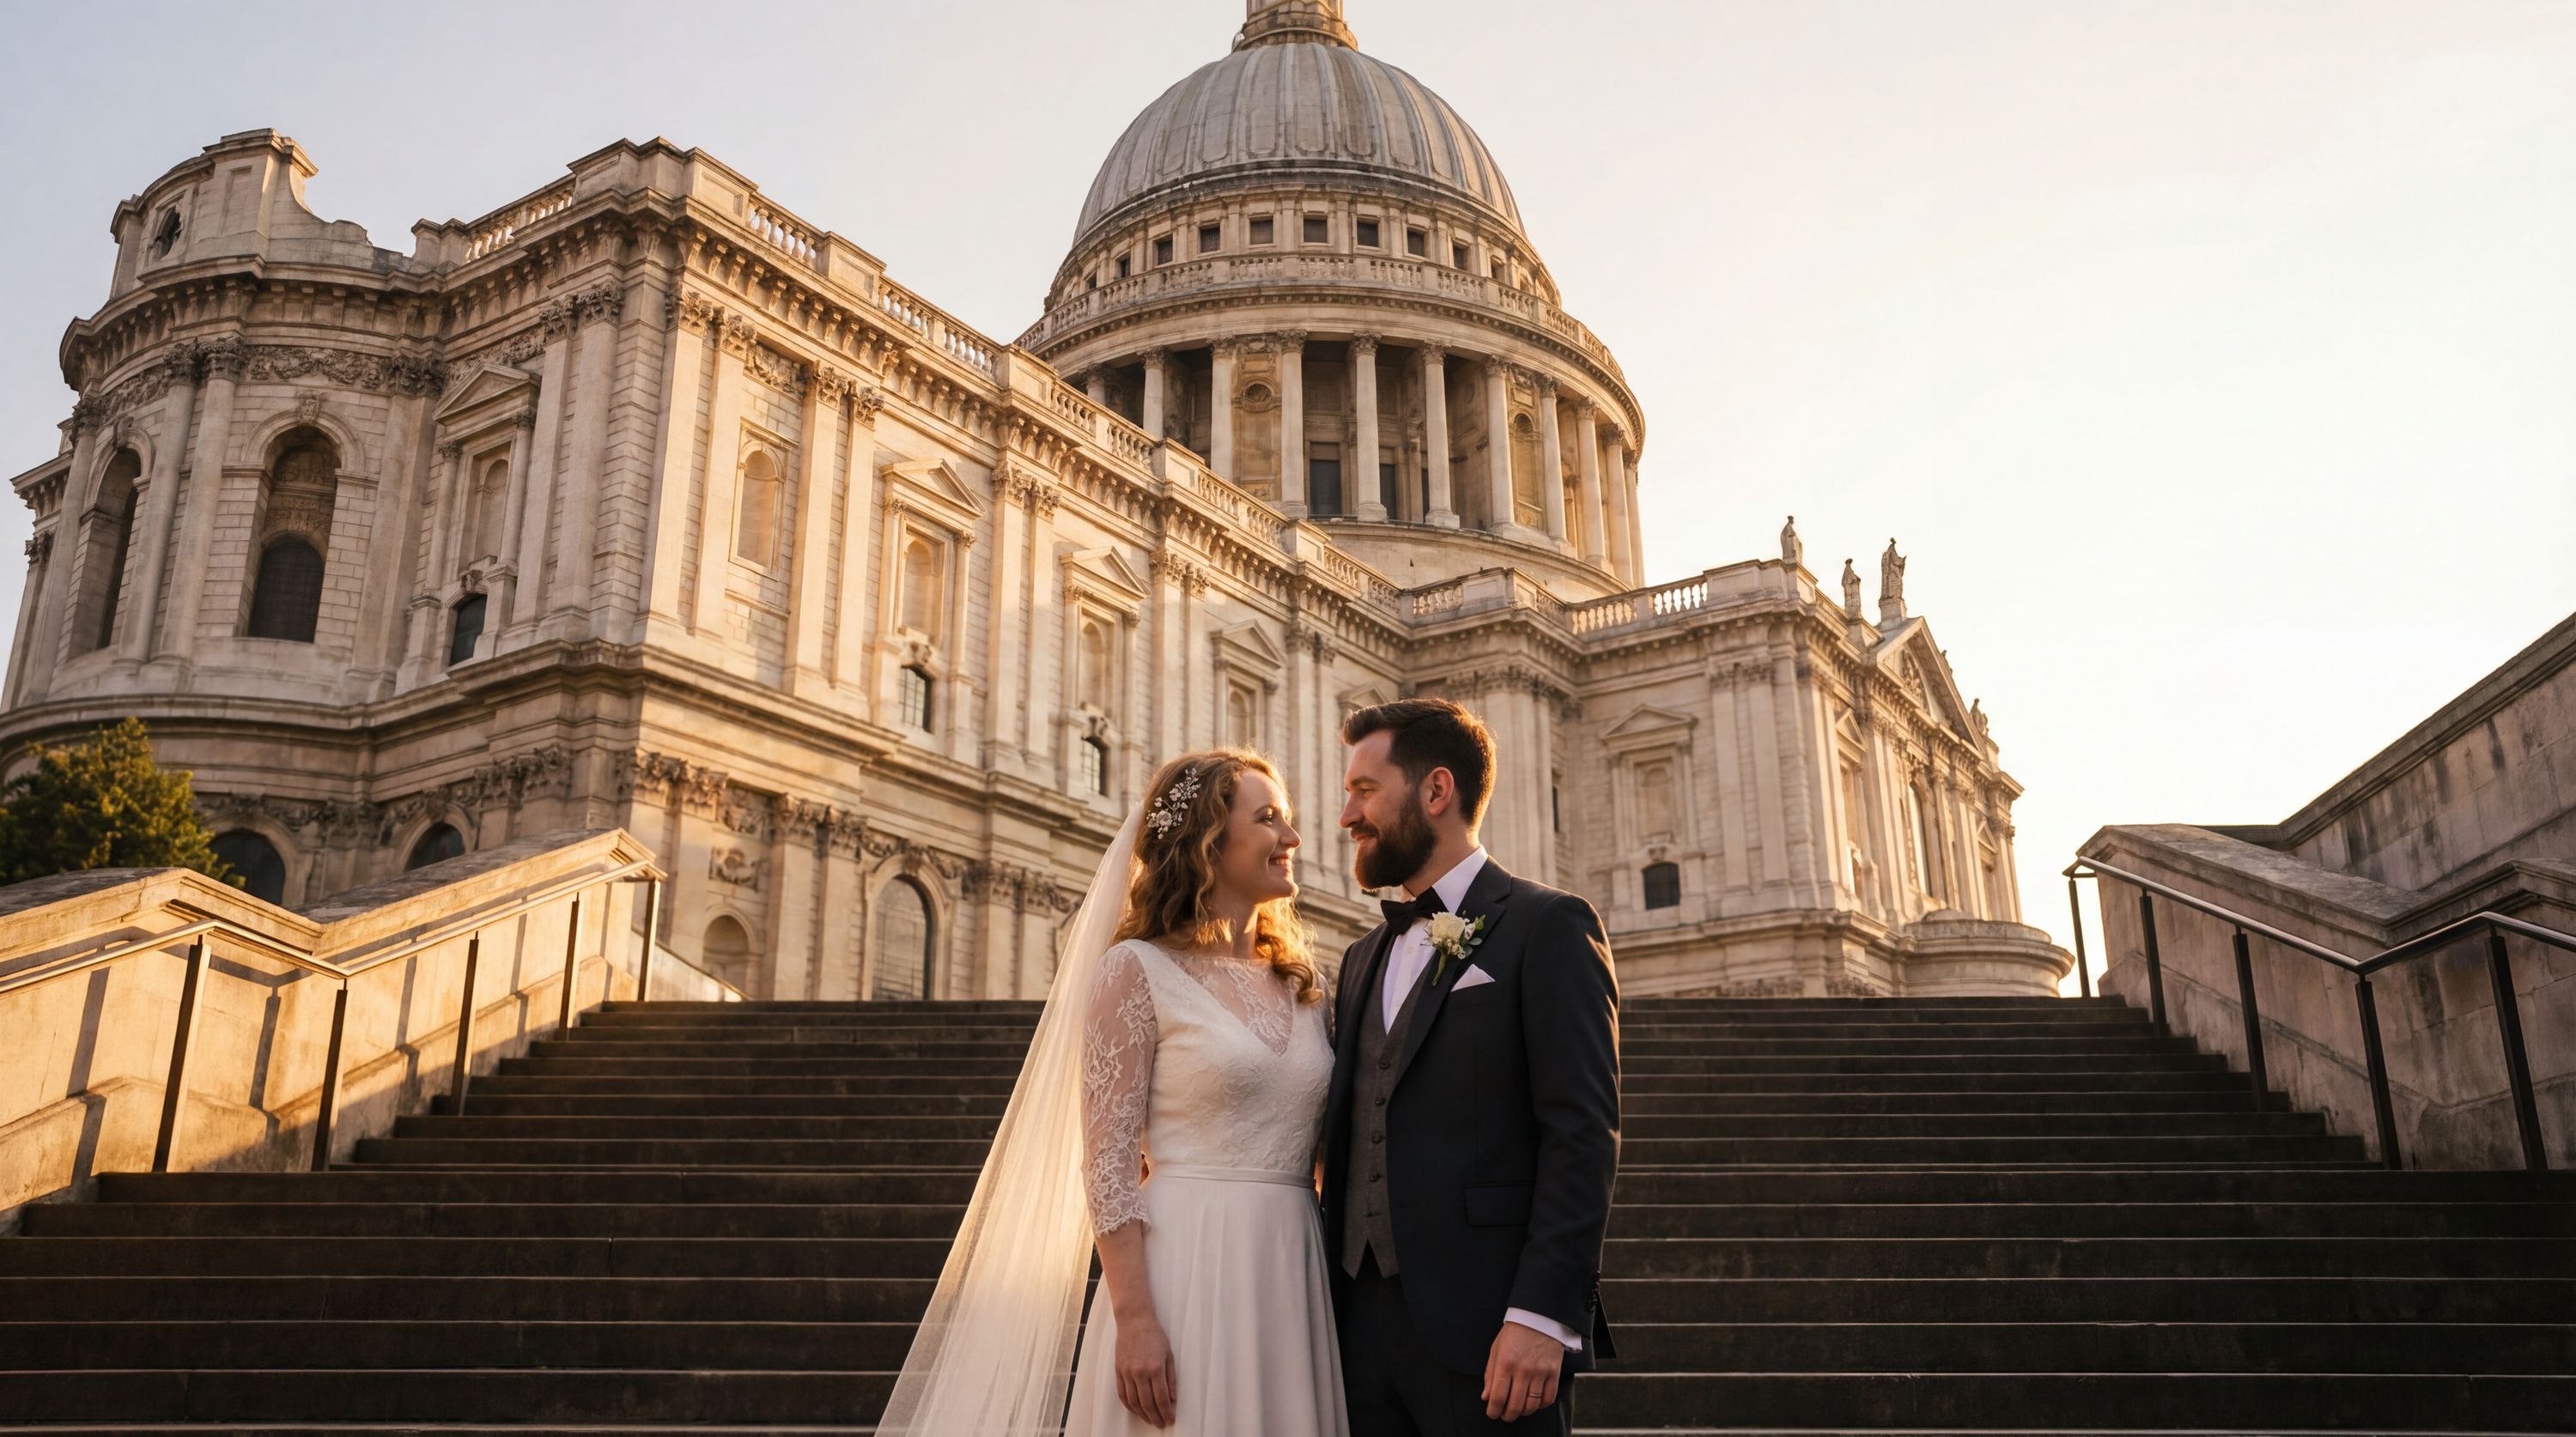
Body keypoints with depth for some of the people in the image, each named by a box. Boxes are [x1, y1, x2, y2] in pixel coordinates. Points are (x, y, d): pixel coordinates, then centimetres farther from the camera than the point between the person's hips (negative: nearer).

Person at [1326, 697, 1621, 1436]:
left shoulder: (1547, 927, -3)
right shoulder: (1364, 960, 18)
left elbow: (1584, 1135, -11)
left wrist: (1542, 1315, -18)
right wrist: (1331, 1308, 11)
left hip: (1487, 1331, -6)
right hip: (1365, 1322, 6)